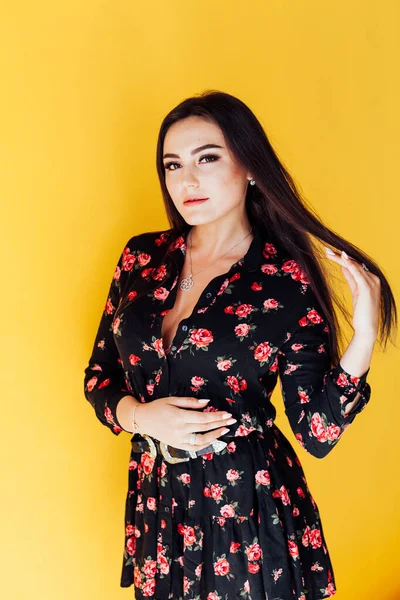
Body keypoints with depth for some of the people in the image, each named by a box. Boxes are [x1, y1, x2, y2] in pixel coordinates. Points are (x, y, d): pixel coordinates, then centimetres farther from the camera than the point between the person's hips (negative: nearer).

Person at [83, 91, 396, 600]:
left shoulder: (288, 283, -12)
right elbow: (99, 374, 7)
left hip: (248, 506, -3)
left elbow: (317, 434, -12)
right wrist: (141, 416, -13)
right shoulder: (142, 257, -1)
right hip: (155, 500, 4)